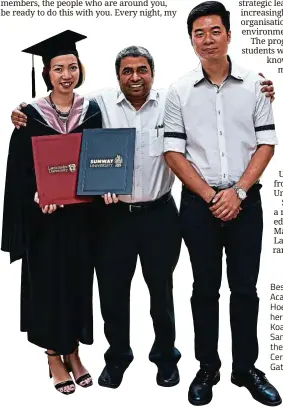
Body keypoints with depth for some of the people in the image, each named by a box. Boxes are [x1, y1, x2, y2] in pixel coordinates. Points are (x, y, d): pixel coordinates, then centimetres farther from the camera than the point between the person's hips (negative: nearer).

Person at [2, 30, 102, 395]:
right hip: (45, 216, -3)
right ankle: (54, 356, 23)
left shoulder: (92, 111, 4)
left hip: (81, 212, 3)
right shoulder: (31, 115, -5)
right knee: (49, 282, 5)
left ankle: (73, 351, 29)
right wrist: (37, 195, -23)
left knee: (78, 280, 11)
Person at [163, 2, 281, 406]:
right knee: (205, 288, 9)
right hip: (198, 202, 0)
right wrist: (210, 196, -9)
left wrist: (237, 192, -11)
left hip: (244, 199, 1)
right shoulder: (179, 91, 1)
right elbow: (173, 152, -1)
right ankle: (207, 369, 24)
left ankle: (246, 368, 24)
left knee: (245, 288, 8)